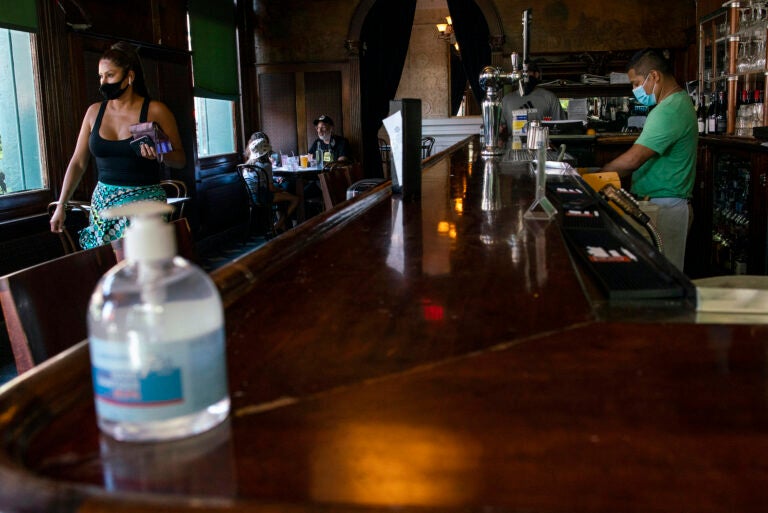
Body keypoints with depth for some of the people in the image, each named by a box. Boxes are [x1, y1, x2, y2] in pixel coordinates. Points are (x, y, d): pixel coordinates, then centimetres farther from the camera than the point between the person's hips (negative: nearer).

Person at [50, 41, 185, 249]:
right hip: (102, 202, 4)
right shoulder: (94, 112, 8)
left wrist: (160, 155, -21)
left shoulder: (155, 111, -3)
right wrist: (61, 206, 7)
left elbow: (180, 159, 0)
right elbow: (78, 163, 11)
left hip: (144, 201, -4)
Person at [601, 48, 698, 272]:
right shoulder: (679, 101, 15)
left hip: (664, 208, -10)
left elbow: (632, 160, -24)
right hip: (663, 203, 10)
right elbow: (643, 157, 18)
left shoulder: (669, 111, -19)